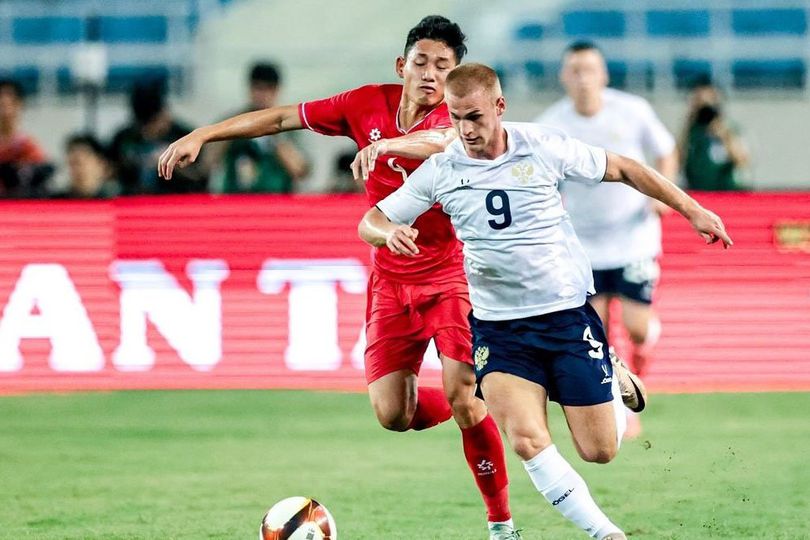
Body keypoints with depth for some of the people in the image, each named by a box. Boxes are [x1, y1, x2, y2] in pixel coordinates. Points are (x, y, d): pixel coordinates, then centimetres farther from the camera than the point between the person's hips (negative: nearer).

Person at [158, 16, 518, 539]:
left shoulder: (455, 119, -15)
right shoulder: (369, 104, -2)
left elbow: (446, 143, -42)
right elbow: (282, 118, 5)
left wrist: (385, 144, -59)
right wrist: (200, 135, 2)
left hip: (449, 275, -4)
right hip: (390, 280, 4)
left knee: (465, 402, -17)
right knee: (392, 415, -7)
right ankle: (476, 409, 26)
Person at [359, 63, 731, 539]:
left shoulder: (543, 148, -7)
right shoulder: (440, 171, -3)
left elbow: (622, 169, 4)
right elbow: (371, 222, 2)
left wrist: (691, 209, 4)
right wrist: (389, 232, -22)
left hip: (569, 316, -1)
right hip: (498, 328, 1)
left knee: (599, 450, 0)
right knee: (527, 442, -20)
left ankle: (615, 382, 34)